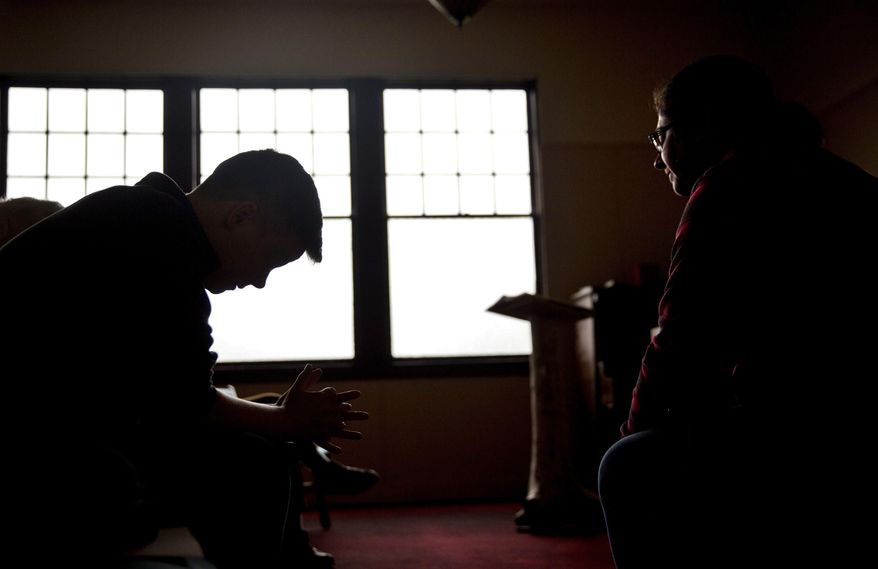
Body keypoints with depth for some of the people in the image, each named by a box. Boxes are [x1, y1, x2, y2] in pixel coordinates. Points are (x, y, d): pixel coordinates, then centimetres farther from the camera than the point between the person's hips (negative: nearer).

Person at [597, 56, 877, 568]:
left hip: (805, 438, -10)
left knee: (628, 471, 5)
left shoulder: (732, 181, -6)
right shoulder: (830, 174, 23)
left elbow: (683, 341, -10)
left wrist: (640, 428, 9)